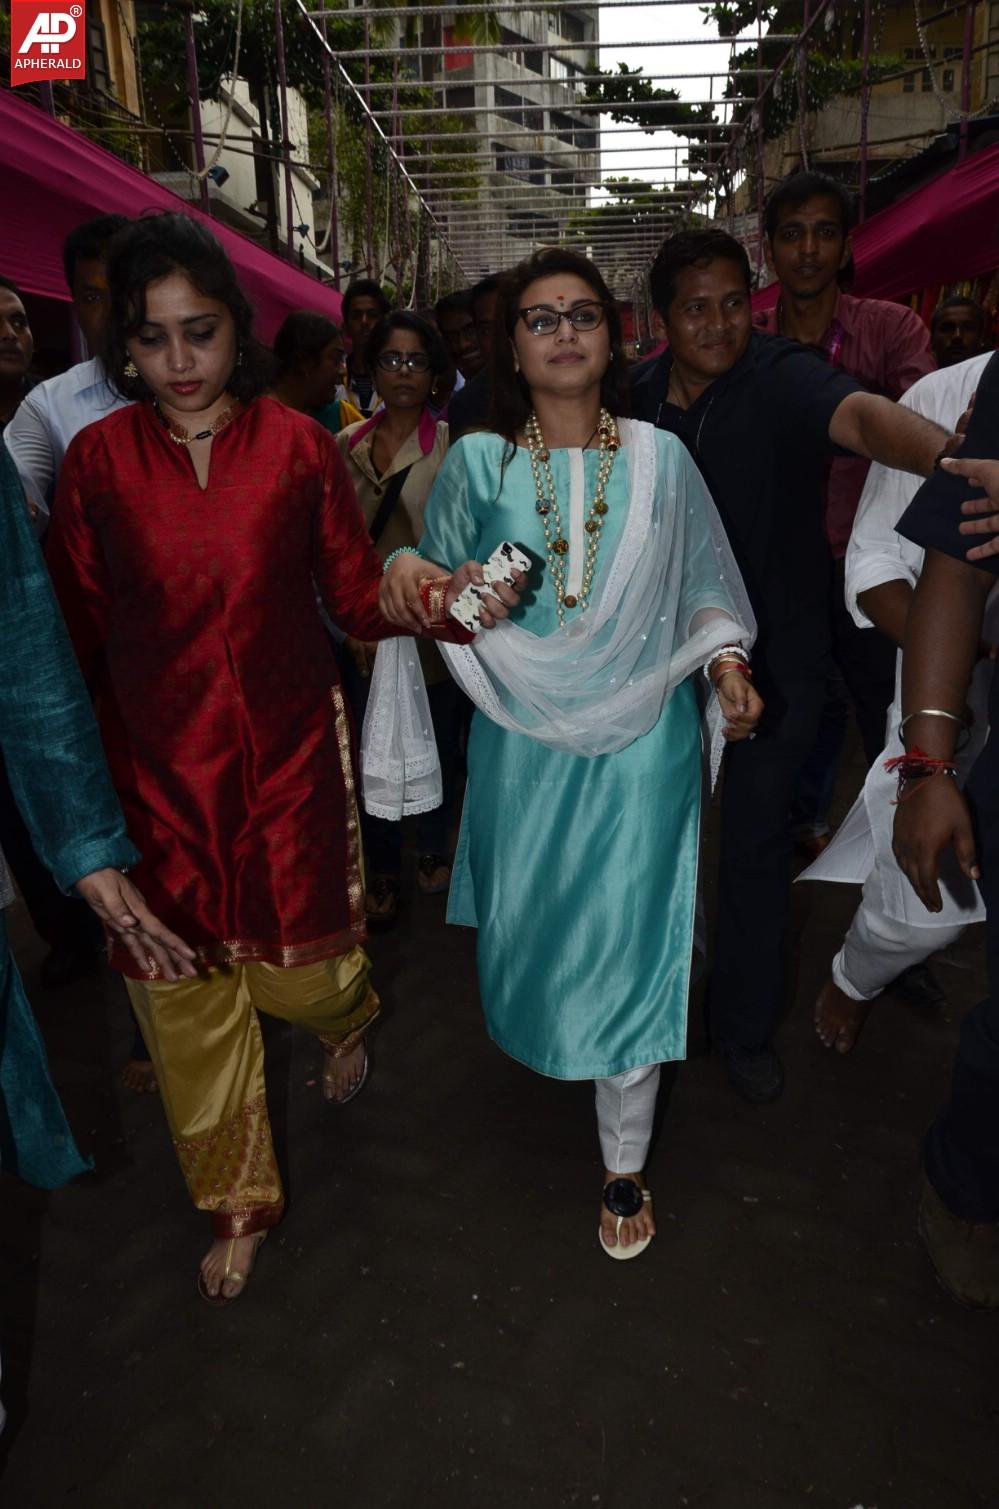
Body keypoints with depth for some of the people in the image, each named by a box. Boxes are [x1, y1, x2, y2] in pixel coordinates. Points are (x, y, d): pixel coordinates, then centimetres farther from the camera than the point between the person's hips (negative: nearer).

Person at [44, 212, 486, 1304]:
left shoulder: (298, 445, -3)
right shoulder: (96, 458, -2)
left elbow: (357, 597, 0)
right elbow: (76, 632, 1)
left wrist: (445, 600, -19)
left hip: (288, 756, -1)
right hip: (158, 770, 1)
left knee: (302, 970, 7)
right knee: (188, 991, 10)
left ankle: (347, 1015, 50)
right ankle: (238, 1204, 36)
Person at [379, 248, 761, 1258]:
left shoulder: (659, 457, 0)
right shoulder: (478, 461, 1)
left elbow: (704, 587, 7)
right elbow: (442, 581, 9)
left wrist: (726, 662, -9)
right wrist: (407, 574, -13)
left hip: (641, 738, -1)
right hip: (526, 737, 1)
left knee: (626, 943, 3)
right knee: (534, 918, 16)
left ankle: (624, 1165, 21)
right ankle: (540, 1032, 53)